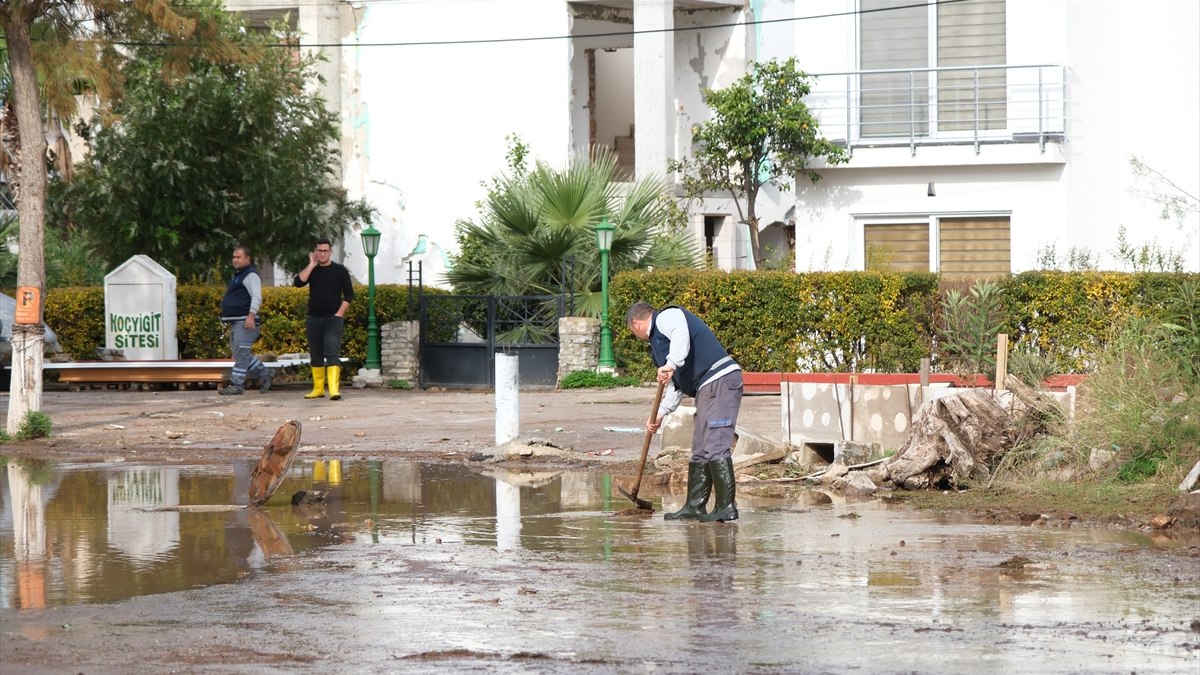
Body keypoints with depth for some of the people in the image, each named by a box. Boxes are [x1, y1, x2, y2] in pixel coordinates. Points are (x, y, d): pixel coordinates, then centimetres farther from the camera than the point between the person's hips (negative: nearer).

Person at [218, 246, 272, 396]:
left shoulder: (250, 275, -9)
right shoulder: (238, 275, 22)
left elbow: (256, 297, -19)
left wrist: (251, 315, -29)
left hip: (245, 321, -11)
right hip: (235, 322, 11)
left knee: (240, 352, -12)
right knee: (239, 353, 11)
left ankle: (236, 385, -14)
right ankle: (263, 373, 19)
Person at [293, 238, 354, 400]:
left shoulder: (340, 271, 2)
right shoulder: (311, 270, 11)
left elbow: (349, 295, 1)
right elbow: (298, 282, -7)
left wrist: (339, 314, -9)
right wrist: (312, 265, -6)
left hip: (333, 319, -4)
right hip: (313, 319, 4)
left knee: (332, 353, -16)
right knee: (315, 355, 8)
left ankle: (334, 390, -25)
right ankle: (318, 389, 17)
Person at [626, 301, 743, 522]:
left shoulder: (666, 317, 1)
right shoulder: (657, 339, 30)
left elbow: (681, 335, -24)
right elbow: (676, 385, 31)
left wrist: (671, 365, -33)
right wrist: (660, 414, 26)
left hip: (720, 380, -11)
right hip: (707, 389, 11)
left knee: (715, 448, -15)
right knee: (700, 452, 12)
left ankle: (727, 507, -17)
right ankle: (694, 507, 17)